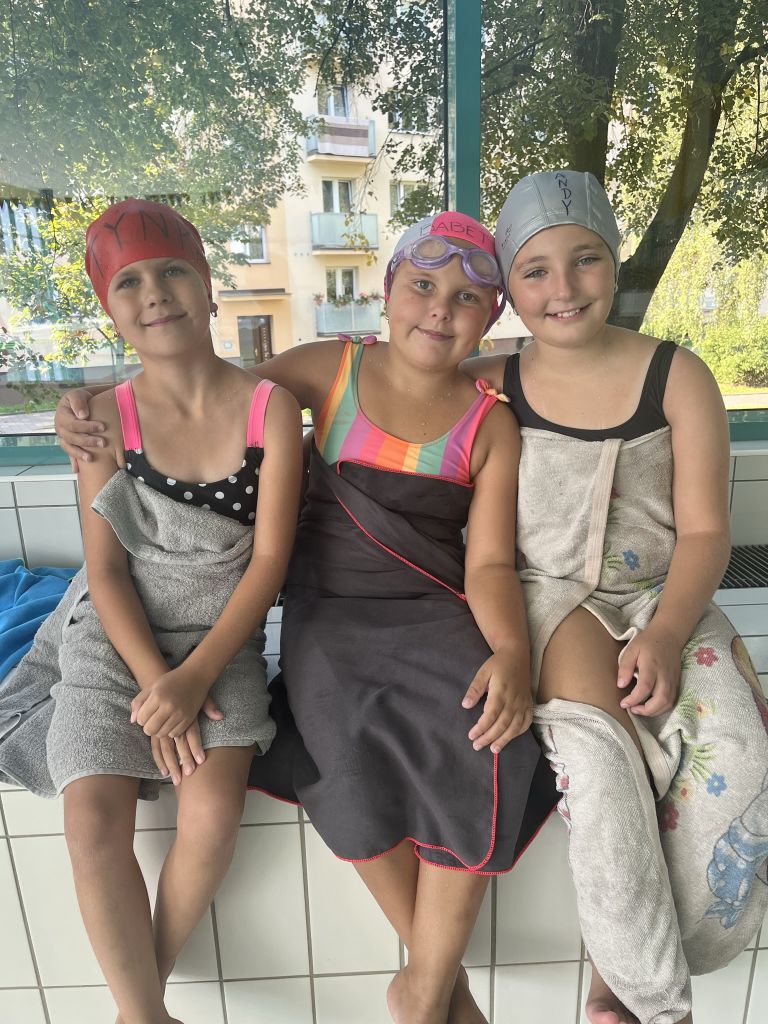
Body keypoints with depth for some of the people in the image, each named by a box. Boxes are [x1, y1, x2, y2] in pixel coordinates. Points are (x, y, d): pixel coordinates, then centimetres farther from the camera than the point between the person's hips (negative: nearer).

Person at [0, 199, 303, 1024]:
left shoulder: (271, 409, -8)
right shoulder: (106, 417, -4)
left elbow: (268, 559, -10)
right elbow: (105, 566, -5)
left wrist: (195, 678, -15)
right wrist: (153, 679, -15)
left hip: (219, 638, 0)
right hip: (116, 637, 1)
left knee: (212, 816, -16)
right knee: (93, 819, -13)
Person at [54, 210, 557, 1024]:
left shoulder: (491, 427, 4)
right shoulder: (331, 371, 4)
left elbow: (488, 562, -3)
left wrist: (511, 651, -22)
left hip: (436, 614, 1)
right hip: (329, 611, 0)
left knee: (486, 730, -28)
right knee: (351, 736, -29)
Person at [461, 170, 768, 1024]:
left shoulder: (678, 377, 1)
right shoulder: (487, 387, 1)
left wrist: (666, 634, -18)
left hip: (663, 597, 2)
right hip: (547, 597, -1)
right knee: (595, 745, -30)